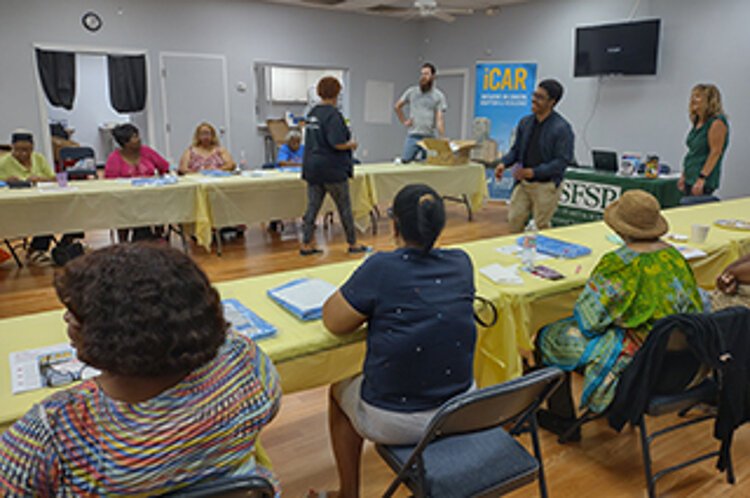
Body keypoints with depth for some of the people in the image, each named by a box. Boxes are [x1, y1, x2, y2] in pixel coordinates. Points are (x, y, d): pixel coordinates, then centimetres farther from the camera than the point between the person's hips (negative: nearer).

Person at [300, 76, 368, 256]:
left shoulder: (313, 113, 9)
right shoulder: (333, 114, -16)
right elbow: (337, 143, -24)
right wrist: (351, 144, -5)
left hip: (312, 167, 7)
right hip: (332, 168, -7)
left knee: (312, 206, 9)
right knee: (345, 207, 6)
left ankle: (306, 245, 11)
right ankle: (353, 244, 17)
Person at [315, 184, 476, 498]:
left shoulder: (381, 269, -22)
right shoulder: (461, 263, -6)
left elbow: (334, 322, -11)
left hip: (396, 423, -4)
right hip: (461, 411, 5)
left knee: (340, 391, 27)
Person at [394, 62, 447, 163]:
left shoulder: (439, 96, 3)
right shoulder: (411, 91, 9)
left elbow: (440, 120, -6)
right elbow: (397, 106, 22)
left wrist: (442, 140, -18)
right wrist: (404, 121, 11)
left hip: (429, 137, -1)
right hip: (412, 136, 1)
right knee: (405, 161, -4)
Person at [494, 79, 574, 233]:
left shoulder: (562, 128, -12)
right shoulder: (525, 122, 6)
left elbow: (562, 161, -16)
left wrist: (534, 172, -24)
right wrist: (504, 163, -6)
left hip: (546, 186, -5)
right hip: (523, 183, 5)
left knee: (541, 227, 3)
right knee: (514, 220, 5)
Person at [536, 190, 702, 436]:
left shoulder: (618, 263, -24)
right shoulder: (673, 255, -2)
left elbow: (588, 317, -20)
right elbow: (694, 306, 9)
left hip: (636, 357, -8)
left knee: (550, 337, 6)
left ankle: (563, 419, 17)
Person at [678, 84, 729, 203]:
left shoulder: (717, 122, -12)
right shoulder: (697, 121, 13)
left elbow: (715, 152, -17)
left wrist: (702, 179, -21)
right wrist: (683, 175, 17)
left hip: (704, 181, -8)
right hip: (690, 178, 8)